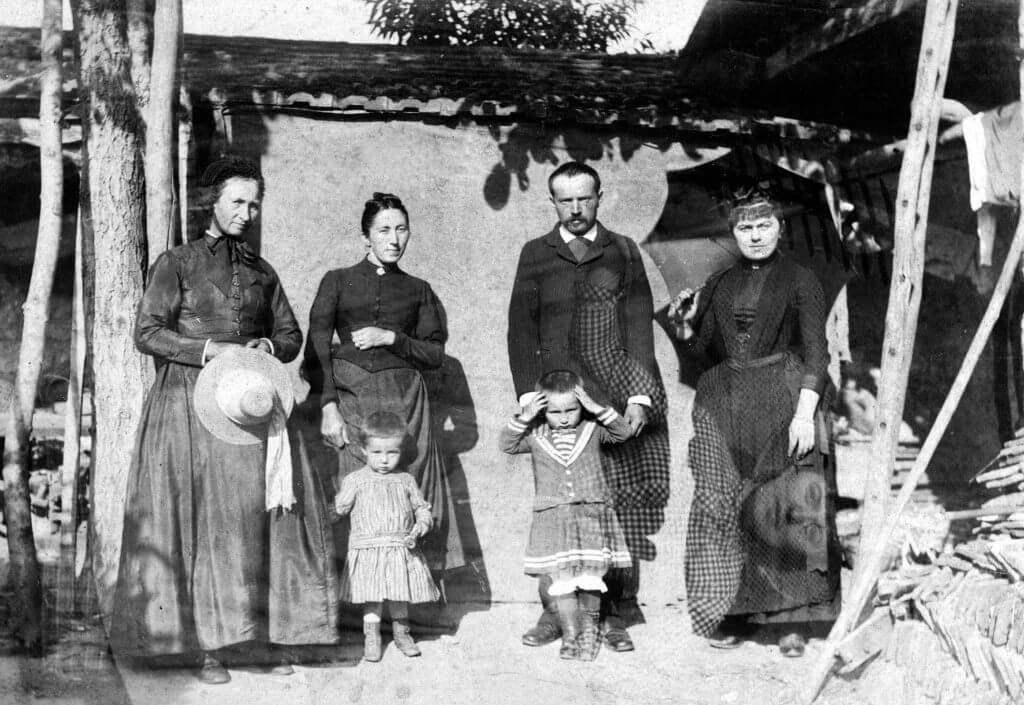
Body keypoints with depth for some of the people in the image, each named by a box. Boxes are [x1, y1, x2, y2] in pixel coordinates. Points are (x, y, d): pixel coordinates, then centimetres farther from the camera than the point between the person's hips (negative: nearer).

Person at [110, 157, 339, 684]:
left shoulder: (261, 271, 17)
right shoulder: (176, 263, 5)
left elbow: (291, 335, 20)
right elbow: (147, 333, -4)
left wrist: (267, 347, -2)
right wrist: (210, 350, -14)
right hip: (189, 405, -3)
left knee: (263, 513, -5)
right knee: (198, 519, -6)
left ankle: (274, 635, 0)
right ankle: (209, 647, -1)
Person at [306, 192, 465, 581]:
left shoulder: (418, 290, 17)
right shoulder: (337, 282, 12)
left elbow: (435, 354, 10)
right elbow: (317, 349, 3)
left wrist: (392, 338, -5)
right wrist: (328, 407, -8)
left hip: (405, 400, 2)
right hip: (352, 399, -2)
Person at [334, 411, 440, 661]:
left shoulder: (406, 480, 8)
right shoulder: (355, 480, 2)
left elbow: (421, 507, 13)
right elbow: (338, 508, 6)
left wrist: (421, 526, -3)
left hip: (402, 549, 2)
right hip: (367, 550, -2)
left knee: (400, 595, 10)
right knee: (371, 597, -1)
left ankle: (401, 632, 28)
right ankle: (371, 636, 14)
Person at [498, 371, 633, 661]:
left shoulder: (592, 430, 3)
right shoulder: (535, 435, 3)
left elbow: (624, 432, -5)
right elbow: (507, 444, -4)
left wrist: (597, 409, -15)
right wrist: (524, 418, -15)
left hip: (591, 514, 0)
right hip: (552, 517, 0)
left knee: (591, 578, 5)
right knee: (562, 580, 0)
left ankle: (589, 630, 22)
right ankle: (570, 634, 12)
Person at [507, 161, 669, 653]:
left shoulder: (624, 253, 12)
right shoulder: (536, 255, 12)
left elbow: (639, 325, 5)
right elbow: (521, 329, 8)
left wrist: (639, 396, -6)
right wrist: (528, 396, -3)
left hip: (618, 395, 0)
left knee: (621, 506, -2)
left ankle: (615, 615, 5)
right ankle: (554, 610, 3)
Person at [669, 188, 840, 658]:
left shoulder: (800, 282, 2)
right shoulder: (719, 287, 14)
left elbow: (815, 353, -5)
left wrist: (805, 412, -17)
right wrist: (686, 327, -2)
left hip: (783, 402, -4)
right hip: (725, 408, 4)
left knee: (787, 506, -8)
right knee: (725, 508, 1)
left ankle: (791, 619, -2)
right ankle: (732, 612, 8)